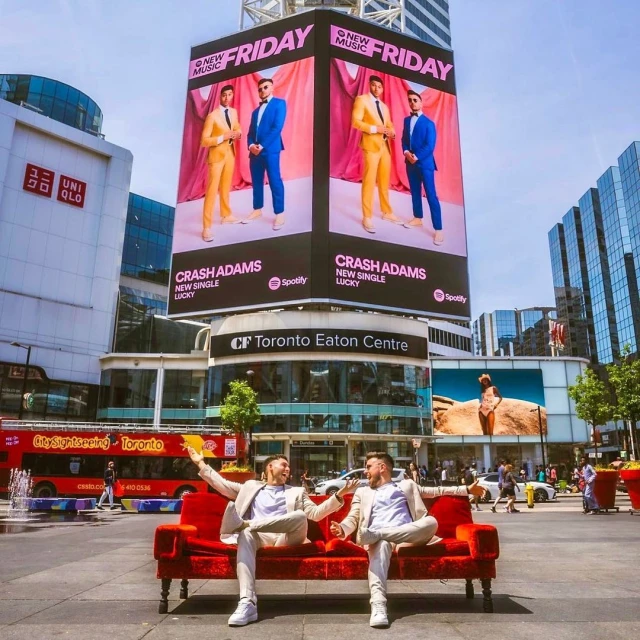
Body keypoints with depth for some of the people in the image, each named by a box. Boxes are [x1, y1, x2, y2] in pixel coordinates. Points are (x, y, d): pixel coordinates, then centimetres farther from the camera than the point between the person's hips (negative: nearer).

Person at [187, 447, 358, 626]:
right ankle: (247, 603, -46)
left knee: (300, 516, -30)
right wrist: (201, 464, 14)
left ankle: (246, 523, -23)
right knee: (246, 534, -36)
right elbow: (223, 485, 21)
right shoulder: (251, 487, 28)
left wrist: (339, 495, 0)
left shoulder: (296, 492, 27)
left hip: (286, 537, 1)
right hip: (259, 537, 0)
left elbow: (315, 513, 14)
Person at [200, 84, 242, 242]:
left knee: (226, 187, 20)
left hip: (230, 152, 7)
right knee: (212, 190, -8)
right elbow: (204, 141, -16)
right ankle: (207, 227, -5)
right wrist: (222, 137, -25)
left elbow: (237, 128, 22)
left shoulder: (234, 112, 5)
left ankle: (226, 216, 37)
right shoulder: (212, 116, -15)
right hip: (217, 154, -7)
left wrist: (237, 134, -2)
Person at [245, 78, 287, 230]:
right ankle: (257, 210, 18)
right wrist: (251, 145, -4)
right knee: (256, 181, 9)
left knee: (274, 181, -8)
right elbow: (250, 132, 19)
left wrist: (262, 146, -14)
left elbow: (277, 127, -9)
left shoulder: (279, 103, 3)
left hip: (270, 149, -7)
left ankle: (279, 214, -4)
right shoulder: (255, 111, 24)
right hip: (254, 150, 7)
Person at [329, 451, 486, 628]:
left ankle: (376, 533, -32)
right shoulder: (362, 492, 28)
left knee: (431, 521, -29)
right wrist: (343, 528, -10)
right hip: (378, 538, -1)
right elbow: (353, 518, 14)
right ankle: (378, 606, -51)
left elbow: (435, 491, 32)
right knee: (381, 545, -38)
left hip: (408, 535, 1)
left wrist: (467, 490, 27)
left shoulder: (407, 485, 30)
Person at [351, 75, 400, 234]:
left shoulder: (384, 106, 22)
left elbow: (389, 124, 22)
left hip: (385, 145, 7)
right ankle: (367, 217, -3)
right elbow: (355, 122, -10)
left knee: (384, 181, 11)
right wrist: (375, 128, -18)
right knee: (369, 181, -7)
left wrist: (392, 132, -1)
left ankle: (387, 212, 21)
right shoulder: (361, 100, 0)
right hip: (371, 145, -7)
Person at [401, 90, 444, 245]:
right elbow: (404, 139, 12)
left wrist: (416, 157, -17)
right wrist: (406, 152, -7)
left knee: (431, 195, -7)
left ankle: (438, 229, -7)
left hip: (425, 163, -6)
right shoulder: (407, 120, 12)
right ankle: (417, 218, 32)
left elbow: (430, 146, -13)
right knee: (415, 192, 16)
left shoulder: (428, 123, -7)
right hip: (410, 162, 6)